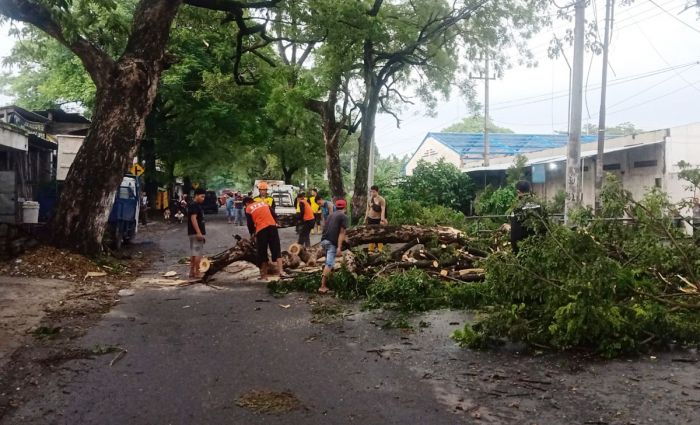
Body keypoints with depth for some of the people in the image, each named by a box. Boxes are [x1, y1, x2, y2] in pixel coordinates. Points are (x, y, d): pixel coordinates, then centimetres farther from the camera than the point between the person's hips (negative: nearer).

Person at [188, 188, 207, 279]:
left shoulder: (197, 206, 18)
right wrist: (199, 232, -26)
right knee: (197, 253, -8)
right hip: (196, 233, -10)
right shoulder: (194, 205, -12)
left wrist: (202, 234, 22)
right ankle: (197, 273, -7)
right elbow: (193, 219, -21)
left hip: (195, 233, 10)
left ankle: (192, 272, 16)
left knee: (193, 253, 12)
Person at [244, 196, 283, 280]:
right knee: (277, 250, 4)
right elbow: (274, 214, 16)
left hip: (261, 229, -3)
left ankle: (264, 274, 12)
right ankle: (280, 271, -7)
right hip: (272, 226, 3)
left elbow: (250, 223, 8)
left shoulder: (248, 209, 9)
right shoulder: (263, 202, 20)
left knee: (262, 252, 8)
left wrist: (252, 233, 22)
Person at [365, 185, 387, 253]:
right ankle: (371, 249, 19)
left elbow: (383, 210, -20)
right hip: (370, 219, 6)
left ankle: (380, 250, 2)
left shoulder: (381, 200, -11)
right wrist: (365, 219, 13)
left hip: (378, 220, -6)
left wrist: (382, 219, -32)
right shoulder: (369, 199, 8)